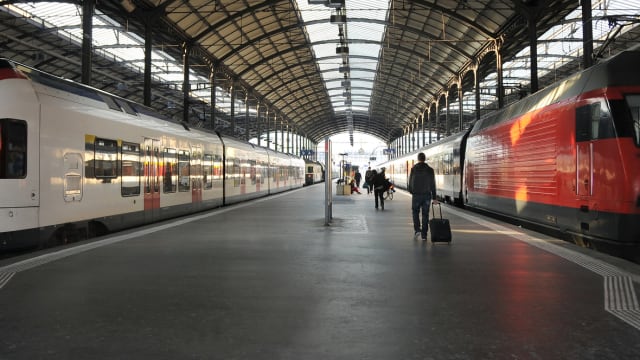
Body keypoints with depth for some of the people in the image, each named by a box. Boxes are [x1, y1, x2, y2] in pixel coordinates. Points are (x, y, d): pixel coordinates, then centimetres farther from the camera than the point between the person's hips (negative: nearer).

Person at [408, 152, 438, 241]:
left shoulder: (413, 169, -4)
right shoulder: (430, 170, 1)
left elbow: (410, 182, -3)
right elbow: (433, 185, 2)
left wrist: (411, 191, 16)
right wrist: (434, 198, 5)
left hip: (416, 195, -1)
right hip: (427, 195, 1)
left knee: (415, 212, 16)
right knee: (425, 214, 6)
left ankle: (417, 229, 1)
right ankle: (424, 235, 5)